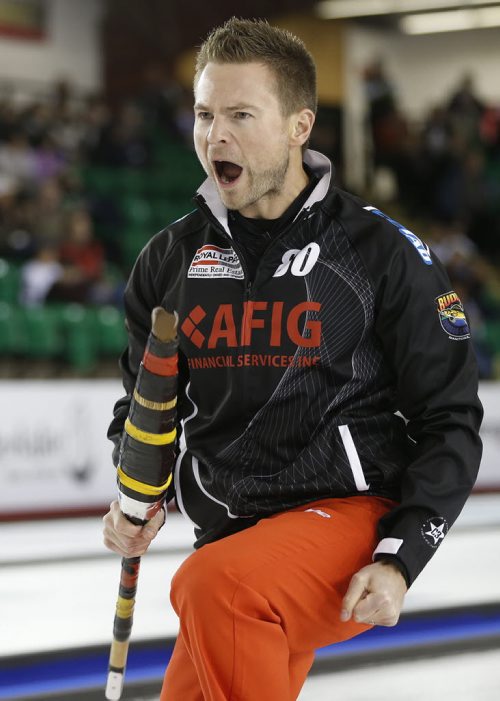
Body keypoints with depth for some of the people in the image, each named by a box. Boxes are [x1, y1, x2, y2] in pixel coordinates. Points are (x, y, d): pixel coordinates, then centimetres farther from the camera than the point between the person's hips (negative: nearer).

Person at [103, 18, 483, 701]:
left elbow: (450, 424, -3)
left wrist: (399, 561, -14)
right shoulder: (170, 259, 6)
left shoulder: (384, 251, -6)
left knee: (213, 587, -34)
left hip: (354, 516, -6)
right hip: (233, 537, 6)